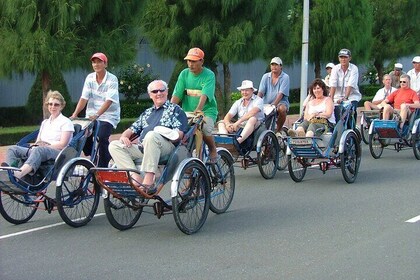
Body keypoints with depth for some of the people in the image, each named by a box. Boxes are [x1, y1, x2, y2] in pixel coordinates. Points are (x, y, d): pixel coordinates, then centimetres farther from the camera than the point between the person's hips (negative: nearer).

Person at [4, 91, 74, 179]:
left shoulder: (66, 122, 8)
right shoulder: (45, 122, 29)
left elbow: (62, 144, -4)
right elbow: (38, 142, 21)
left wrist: (45, 146, -12)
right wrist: (33, 146, -2)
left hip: (57, 153, -7)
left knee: (39, 150, -40)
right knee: (13, 149, -15)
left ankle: (20, 173, -66)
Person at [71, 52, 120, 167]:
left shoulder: (112, 79, -9)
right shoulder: (90, 78, 6)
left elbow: (109, 101, -19)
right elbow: (84, 98, -1)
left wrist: (97, 115, -32)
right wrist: (75, 114, -14)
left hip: (108, 116, -5)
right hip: (91, 116, 5)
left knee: (101, 137, -24)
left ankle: (102, 166, -12)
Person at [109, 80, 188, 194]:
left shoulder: (175, 109, 16)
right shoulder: (147, 113, 33)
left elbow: (180, 133, 3)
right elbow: (132, 129, 28)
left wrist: (172, 135, -17)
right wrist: (124, 136, 6)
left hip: (166, 146, -6)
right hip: (142, 148, 6)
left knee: (151, 135, -40)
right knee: (114, 145, -13)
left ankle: (148, 180, -45)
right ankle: (136, 178, -30)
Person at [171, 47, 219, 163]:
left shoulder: (209, 75, -7)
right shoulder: (184, 74, 5)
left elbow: (204, 95, -23)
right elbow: (176, 95, -2)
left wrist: (199, 109, -39)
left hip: (207, 111, -4)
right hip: (188, 111, 4)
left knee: (205, 129, -31)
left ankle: (213, 150, 1)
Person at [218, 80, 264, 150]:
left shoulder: (258, 100, -1)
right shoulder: (238, 102, 16)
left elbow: (252, 113, -20)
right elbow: (228, 116, 5)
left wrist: (237, 122, -28)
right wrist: (228, 124, -20)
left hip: (255, 126, -5)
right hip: (240, 127, 5)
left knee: (252, 119, -37)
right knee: (221, 123, -8)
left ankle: (238, 141, -55)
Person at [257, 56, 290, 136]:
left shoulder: (285, 77, -3)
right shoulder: (265, 76, 9)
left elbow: (281, 94, -15)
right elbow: (261, 92, 0)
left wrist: (274, 104, -29)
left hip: (280, 102, -3)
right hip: (266, 103, 3)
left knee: (282, 109, -36)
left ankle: (278, 130, -13)